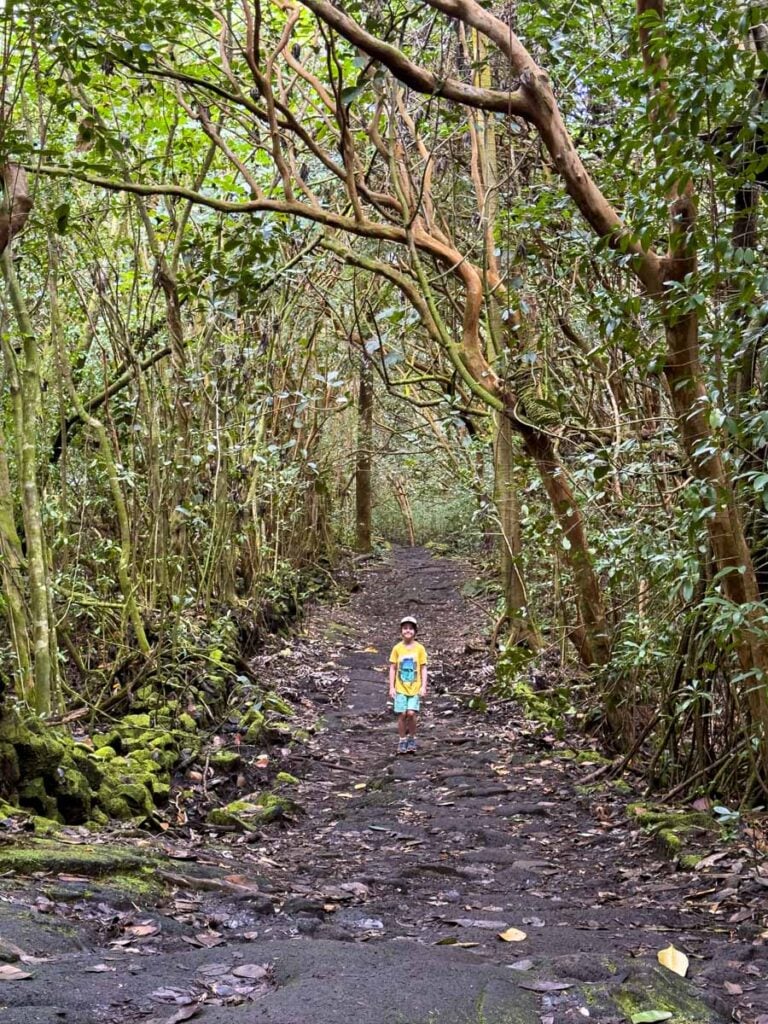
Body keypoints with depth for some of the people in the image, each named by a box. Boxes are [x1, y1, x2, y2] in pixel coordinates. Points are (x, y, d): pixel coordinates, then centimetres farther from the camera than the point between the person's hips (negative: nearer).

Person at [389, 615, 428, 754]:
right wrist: (391, 687, 0)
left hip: (415, 688, -1)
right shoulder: (397, 648, 2)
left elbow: (423, 668, 3)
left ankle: (412, 739, 10)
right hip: (400, 688, 1)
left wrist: (423, 686, -5)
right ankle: (402, 741, 12)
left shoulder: (419, 648, 0)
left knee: (411, 713, -12)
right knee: (402, 714, -5)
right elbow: (392, 668, 5)